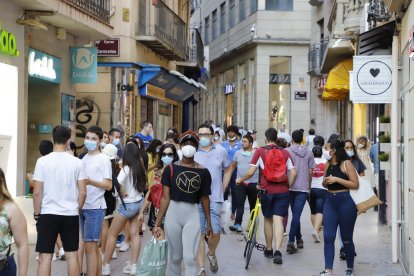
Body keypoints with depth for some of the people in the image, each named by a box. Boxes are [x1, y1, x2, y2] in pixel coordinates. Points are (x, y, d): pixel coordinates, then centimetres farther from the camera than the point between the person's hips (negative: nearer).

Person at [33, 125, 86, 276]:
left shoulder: (43, 161, -6)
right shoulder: (77, 162, -1)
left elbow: (37, 192, -7)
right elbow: (82, 192, 0)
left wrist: (37, 214, 5)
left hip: (48, 214, -2)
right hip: (71, 215, 2)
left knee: (45, 257, 2)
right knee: (71, 255, 10)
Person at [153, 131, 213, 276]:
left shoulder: (203, 172, 0)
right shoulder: (171, 169, -2)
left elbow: (205, 198, 9)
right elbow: (165, 198, -1)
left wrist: (208, 223, 14)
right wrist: (157, 223, -4)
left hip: (192, 215, 0)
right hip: (173, 214, 0)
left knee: (189, 258, -7)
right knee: (175, 257, 11)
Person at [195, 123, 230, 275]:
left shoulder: (221, 151, 3)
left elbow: (227, 170, 17)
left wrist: (223, 188, 11)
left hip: (215, 199, 1)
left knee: (215, 232, -4)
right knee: (199, 233, 3)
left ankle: (211, 254, 28)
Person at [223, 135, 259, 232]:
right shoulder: (238, 153, 9)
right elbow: (232, 167, 16)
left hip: (253, 184, -2)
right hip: (240, 183, 2)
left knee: (253, 205, 10)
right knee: (239, 204, -10)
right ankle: (238, 224, -17)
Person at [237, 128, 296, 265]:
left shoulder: (260, 152, -2)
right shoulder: (284, 152, 5)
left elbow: (251, 172, -5)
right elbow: (293, 172, 2)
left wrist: (240, 180, 11)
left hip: (267, 190, 0)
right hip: (282, 191, 1)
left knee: (268, 219, 16)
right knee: (278, 220, -2)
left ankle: (269, 250, 27)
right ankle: (277, 251, -17)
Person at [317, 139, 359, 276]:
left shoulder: (346, 164, -8)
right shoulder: (328, 165, 10)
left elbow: (355, 184, -13)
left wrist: (337, 179, -18)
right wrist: (325, 181, -1)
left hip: (345, 202, -5)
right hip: (330, 201, 6)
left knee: (346, 238, 7)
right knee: (328, 237, -5)